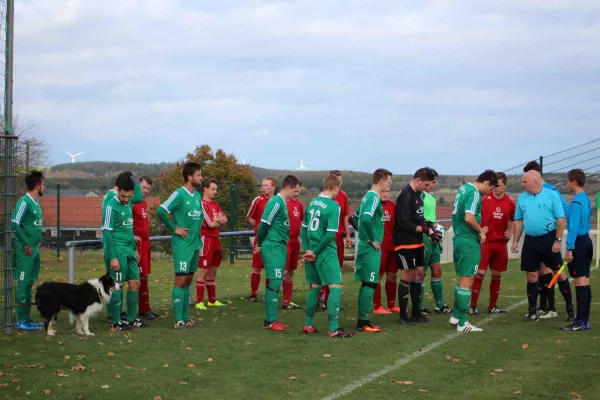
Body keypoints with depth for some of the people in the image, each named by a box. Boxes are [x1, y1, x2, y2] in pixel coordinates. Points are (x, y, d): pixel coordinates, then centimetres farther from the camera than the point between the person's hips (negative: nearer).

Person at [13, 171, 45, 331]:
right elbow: (15, 224, -20)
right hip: (25, 251, -9)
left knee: (29, 285, 13)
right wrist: (26, 244, -15)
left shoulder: (36, 202, 13)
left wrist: (38, 242, 12)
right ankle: (21, 321, 0)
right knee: (23, 285, -4)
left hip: (34, 250, 9)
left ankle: (27, 318, 20)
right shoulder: (24, 202, -14)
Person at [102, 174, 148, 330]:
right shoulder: (111, 206, -12)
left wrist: (135, 249, 21)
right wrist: (112, 257, -18)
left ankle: (131, 319, 20)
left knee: (135, 283, 10)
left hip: (129, 250, 8)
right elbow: (107, 232, -14)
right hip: (117, 250, -8)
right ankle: (116, 322, 5)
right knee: (117, 285, -3)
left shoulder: (128, 205, 11)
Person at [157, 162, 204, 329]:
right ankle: (178, 320, -4)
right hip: (182, 245, -8)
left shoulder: (197, 195, 11)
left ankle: (185, 317, 17)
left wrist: (197, 229, 11)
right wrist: (174, 229, -15)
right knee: (180, 280, -6)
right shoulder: (179, 194, -13)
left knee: (188, 280, 11)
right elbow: (161, 211, -21)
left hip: (195, 244, 8)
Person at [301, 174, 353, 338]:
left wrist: (308, 249, 4)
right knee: (335, 287, -5)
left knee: (314, 287, 18)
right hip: (326, 252, -7)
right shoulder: (333, 206, -13)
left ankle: (308, 325, 23)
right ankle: (333, 329, -10)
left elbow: (303, 229, 10)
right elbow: (330, 234, -18)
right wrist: (316, 252, -11)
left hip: (312, 252, 8)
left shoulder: (312, 203, 8)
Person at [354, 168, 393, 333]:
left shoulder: (367, 196, 14)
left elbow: (357, 217, 23)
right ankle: (363, 322, -4)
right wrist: (372, 239, -18)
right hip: (371, 247, -10)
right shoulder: (374, 197, -14)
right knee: (370, 284, -6)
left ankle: (362, 320, 17)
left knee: (366, 284, 13)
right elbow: (366, 218, -28)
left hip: (365, 245, 10)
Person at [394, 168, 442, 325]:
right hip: (405, 244, -9)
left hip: (417, 243, 9)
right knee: (407, 277, -3)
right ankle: (403, 316, 6)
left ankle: (416, 313, 23)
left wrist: (429, 227, 3)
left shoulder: (417, 194, 10)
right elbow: (403, 223, -24)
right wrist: (426, 230, -22)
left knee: (418, 275, 13)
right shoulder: (406, 196, -19)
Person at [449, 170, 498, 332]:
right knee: (467, 281, -3)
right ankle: (462, 322, 2)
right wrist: (481, 230, -9)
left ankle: (456, 315, 26)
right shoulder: (475, 193, -16)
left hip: (459, 238, 9)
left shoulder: (463, 188, 12)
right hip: (469, 241, -9)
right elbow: (469, 218, -27)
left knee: (463, 279, 19)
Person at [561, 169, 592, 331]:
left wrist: (569, 248, -20)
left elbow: (573, 226, -19)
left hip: (578, 243, -9)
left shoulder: (576, 201, -15)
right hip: (587, 241, 9)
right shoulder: (586, 199, 13)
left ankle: (581, 322, -8)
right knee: (585, 281, 10)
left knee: (580, 280, -8)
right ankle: (584, 318, 15)